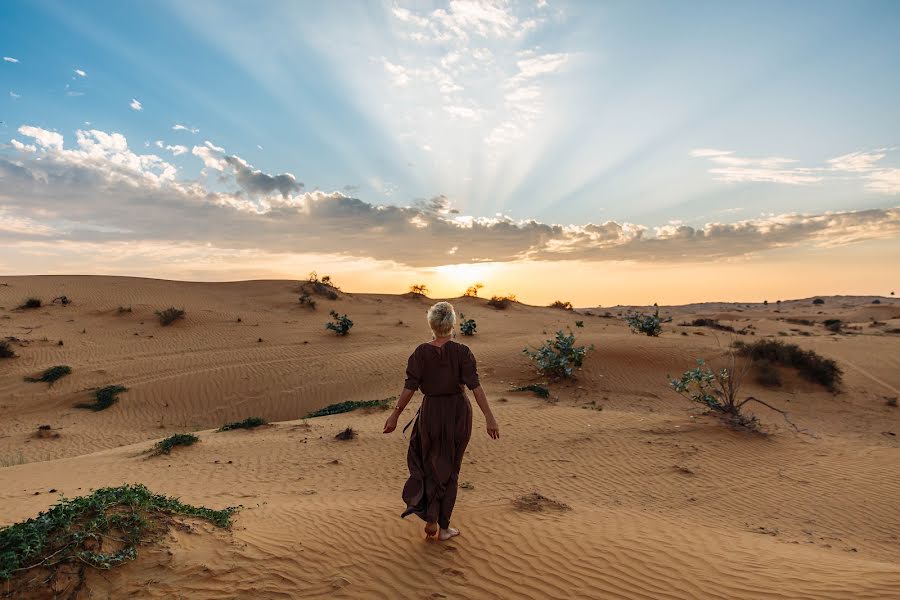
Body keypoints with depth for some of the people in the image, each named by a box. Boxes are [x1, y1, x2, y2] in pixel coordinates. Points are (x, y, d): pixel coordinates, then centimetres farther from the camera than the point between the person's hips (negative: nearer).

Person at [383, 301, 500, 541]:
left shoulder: (421, 352, -9)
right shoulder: (462, 352, -12)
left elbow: (410, 387, -12)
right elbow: (475, 385, -18)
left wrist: (395, 415, -4)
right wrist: (489, 417, -18)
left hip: (431, 413, 0)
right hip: (459, 413, 0)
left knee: (429, 464, 23)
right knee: (449, 468, 14)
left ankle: (431, 520, 19)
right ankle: (443, 528, 21)